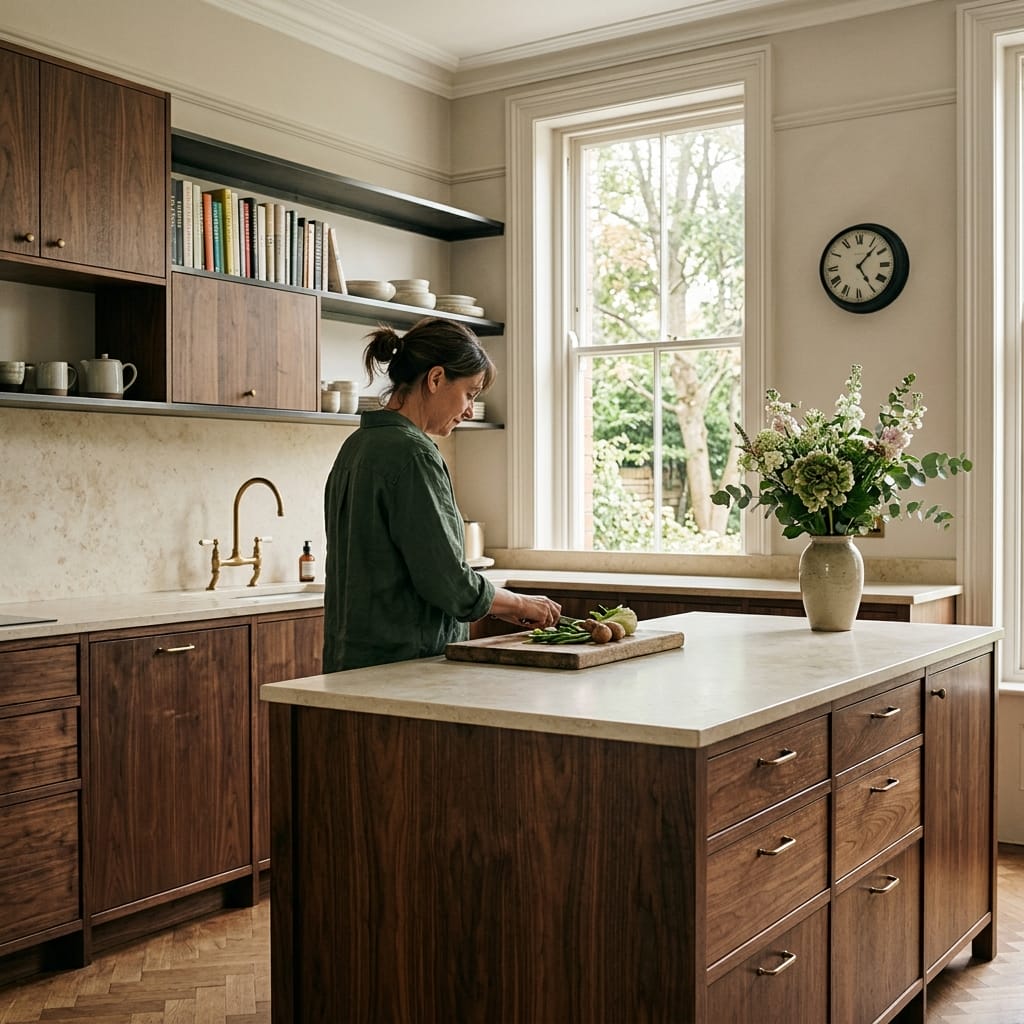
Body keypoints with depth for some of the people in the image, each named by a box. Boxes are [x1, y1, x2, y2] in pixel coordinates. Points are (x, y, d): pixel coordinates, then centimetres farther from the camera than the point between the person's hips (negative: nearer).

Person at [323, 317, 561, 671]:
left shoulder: (358, 445, 12)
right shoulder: (411, 454, -17)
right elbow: (448, 582, -18)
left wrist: (499, 605, 13)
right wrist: (520, 603, -1)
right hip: (405, 661, -9)